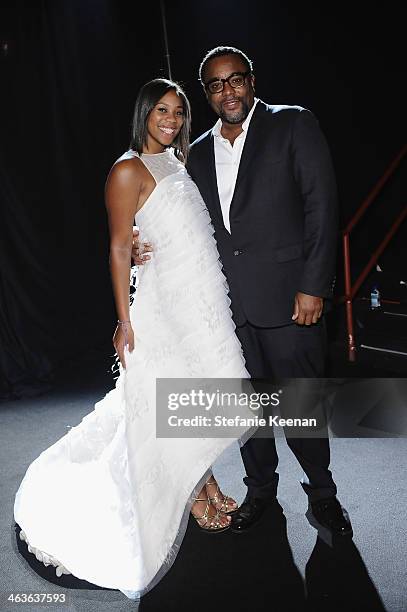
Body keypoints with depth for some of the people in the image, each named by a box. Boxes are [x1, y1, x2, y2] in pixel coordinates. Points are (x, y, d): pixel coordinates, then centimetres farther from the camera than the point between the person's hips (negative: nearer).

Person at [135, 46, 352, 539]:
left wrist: (313, 286, -13)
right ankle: (260, 487, 34)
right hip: (227, 303, 5)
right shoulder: (197, 153, 15)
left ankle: (321, 493, 27)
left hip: (288, 296, -4)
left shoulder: (294, 125, 0)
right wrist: (152, 245, -2)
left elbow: (321, 206, -6)